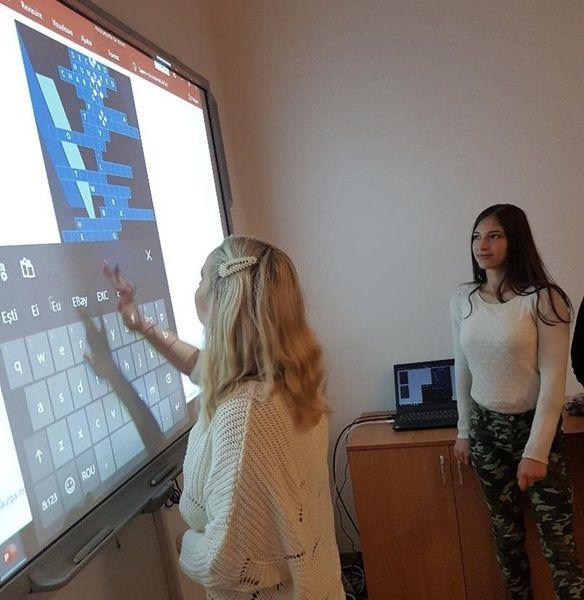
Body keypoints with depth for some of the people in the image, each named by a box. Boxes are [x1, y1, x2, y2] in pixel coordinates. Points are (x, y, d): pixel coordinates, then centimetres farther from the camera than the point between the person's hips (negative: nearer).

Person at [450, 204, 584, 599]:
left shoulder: (543, 299, -13)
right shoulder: (462, 299, 0)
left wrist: (536, 451, -14)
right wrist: (464, 430, 11)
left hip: (534, 425, -3)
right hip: (486, 427, 4)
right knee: (505, 531, 15)